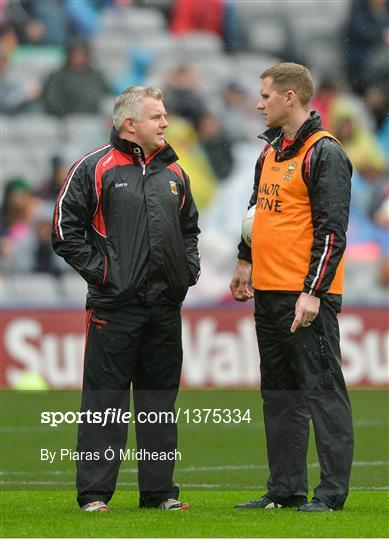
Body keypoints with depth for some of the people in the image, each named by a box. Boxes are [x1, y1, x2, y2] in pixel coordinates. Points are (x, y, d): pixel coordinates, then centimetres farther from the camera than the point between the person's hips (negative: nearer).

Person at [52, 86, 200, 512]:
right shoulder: (96, 168, -4)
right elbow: (65, 229, -5)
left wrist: (189, 268, 11)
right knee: (105, 399, -4)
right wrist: (99, 269, -10)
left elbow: (189, 227, 26)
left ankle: (158, 490, 16)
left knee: (160, 398, 9)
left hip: (165, 304, 6)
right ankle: (94, 493, 0)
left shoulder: (173, 172, 14)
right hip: (114, 305, -6)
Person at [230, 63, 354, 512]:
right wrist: (246, 261, 25)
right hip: (268, 291, 9)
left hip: (306, 295, -9)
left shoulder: (324, 154, -12)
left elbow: (332, 230, -16)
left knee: (322, 389, -6)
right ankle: (285, 487, 18)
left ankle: (332, 491, -4)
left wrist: (312, 292, -20)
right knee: (279, 391, 12)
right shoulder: (271, 150, 15)